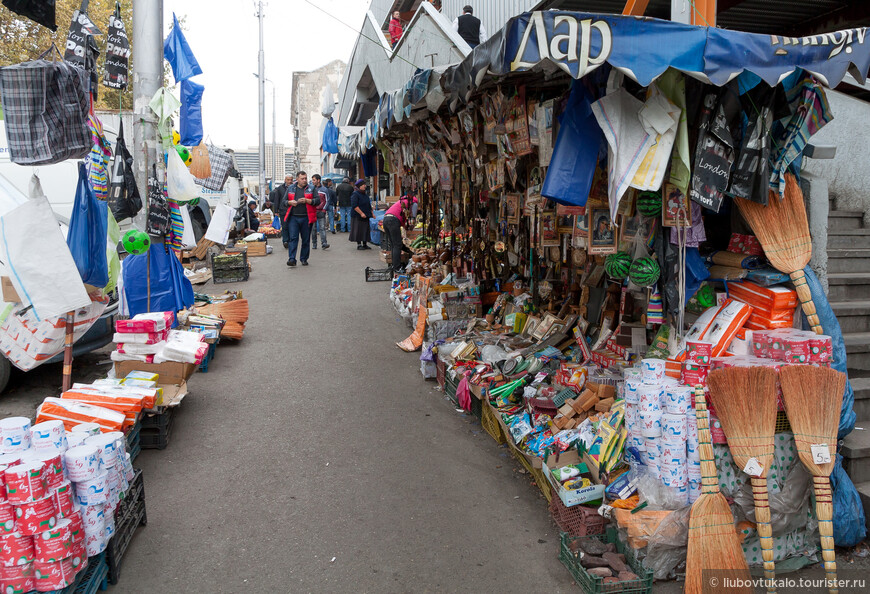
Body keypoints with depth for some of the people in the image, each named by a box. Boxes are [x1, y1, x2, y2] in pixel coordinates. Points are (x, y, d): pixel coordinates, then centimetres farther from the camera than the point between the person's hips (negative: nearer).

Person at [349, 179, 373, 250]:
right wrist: (361, 213, -23)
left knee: (366, 230, 7)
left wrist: (371, 213, 19)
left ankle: (365, 244, 15)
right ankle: (359, 245, 2)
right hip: (357, 216, -8)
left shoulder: (365, 194, 15)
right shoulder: (355, 194, -11)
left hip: (365, 216, 8)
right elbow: (354, 206, -19)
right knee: (359, 230, -5)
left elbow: (369, 205, 23)